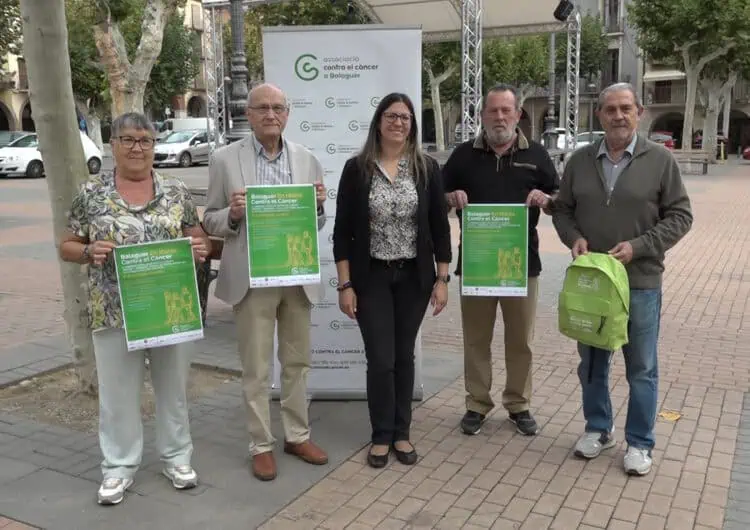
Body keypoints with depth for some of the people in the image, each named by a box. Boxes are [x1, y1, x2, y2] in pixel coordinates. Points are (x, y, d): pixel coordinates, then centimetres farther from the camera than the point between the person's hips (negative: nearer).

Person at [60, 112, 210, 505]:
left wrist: (201, 248, -14)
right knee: (118, 390, 8)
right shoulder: (91, 193, 0)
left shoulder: (176, 192, 3)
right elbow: (66, 247, 4)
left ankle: (177, 457, 30)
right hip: (114, 311, -1)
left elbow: (199, 238, 8)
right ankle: (119, 467, 25)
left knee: (173, 385, 13)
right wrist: (89, 251, -17)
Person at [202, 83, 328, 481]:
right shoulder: (225, 159, -3)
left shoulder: (307, 160, 6)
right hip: (252, 278, -3)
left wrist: (319, 205, -12)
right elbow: (210, 222, 1)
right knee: (256, 369, 7)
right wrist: (233, 213, -20)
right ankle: (261, 445, 22)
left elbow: (317, 225, 10)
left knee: (297, 362, 14)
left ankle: (297, 435, 30)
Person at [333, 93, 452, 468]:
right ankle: (381, 436, 19)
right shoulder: (357, 168, -4)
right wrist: (345, 284, -7)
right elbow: (342, 230, -4)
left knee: (404, 356, 11)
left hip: (414, 276, 2)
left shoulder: (427, 168, 0)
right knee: (380, 359, 0)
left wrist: (442, 279, -1)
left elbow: (440, 226, 3)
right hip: (371, 278, -2)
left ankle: (401, 433, 25)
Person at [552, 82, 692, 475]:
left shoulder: (660, 160, -3)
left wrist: (638, 246, -15)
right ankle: (598, 429, 33)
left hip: (640, 281, -3)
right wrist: (574, 237, -9)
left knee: (641, 368, 7)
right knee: (592, 362, 14)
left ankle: (640, 442, 23)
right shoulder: (580, 160, 4)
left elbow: (679, 216, -3)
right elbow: (562, 209, 11)